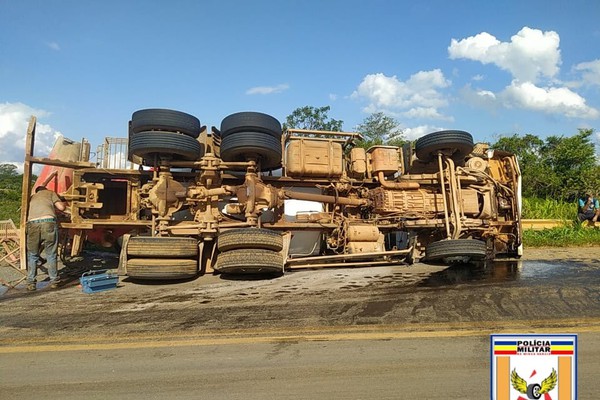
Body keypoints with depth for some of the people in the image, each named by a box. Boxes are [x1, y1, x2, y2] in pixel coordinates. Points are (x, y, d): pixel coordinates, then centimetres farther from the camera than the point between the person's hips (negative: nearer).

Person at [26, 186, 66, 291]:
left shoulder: (32, 197, 33)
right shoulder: (50, 193, 25)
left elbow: (29, 211, 27)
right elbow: (61, 207, 15)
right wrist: (64, 204, 37)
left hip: (32, 224, 2)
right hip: (49, 222, -2)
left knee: (32, 255, 15)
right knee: (51, 254, 8)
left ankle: (31, 282, 16)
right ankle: (54, 281, 14)